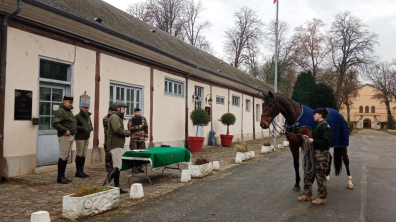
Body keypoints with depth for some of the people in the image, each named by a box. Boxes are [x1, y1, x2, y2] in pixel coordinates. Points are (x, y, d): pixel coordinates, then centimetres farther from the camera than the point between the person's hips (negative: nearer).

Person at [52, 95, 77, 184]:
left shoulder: (69, 111, 18)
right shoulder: (61, 111, -12)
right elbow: (55, 123, -23)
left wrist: (73, 131, 12)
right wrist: (65, 131, -22)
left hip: (71, 136, 9)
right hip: (64, 137, -9)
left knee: (66, 156, 12)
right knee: (63, 156, -7)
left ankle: (63, 176, 19)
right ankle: (60, 177, 0)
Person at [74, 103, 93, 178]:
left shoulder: (88, 116, 16)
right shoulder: (77, 116, -9)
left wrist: (91, 128, 6)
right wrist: (81, 128, -24)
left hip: (87, 138, 8)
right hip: (80, 138, -8)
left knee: (84, 155, 11)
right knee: (79, 154, -4)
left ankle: (81, 171, 18)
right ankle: (78, 171, 4)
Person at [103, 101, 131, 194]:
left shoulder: (117, 117, 21)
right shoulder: (115, 117, -12)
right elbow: (117, 130, -25)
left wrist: (125, 133, 1)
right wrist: (127, 133, -11)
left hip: (117, 145, 11)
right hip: (116, 145, -11)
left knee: (117, 167, 13)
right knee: (117, 167, -12)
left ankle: (117, 187, 19)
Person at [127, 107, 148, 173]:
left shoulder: (143, 119, 9)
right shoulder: (131, 120, 0)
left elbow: (146, 128, 11)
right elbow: (130, 128, -9)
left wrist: (146, 136, 4)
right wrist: (138, 127, -15)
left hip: (142, 139, 3)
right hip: (134, 139, -3)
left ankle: (140, 167, 11)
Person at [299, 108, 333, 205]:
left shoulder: (325, 126, -15)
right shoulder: (318, 125, 14)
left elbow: (326, 142, -23)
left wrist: (313, 141, -24)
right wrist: (308, 138, 7)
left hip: (321, 155, -10)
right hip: (314, 153, 10)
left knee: (320, 176, 0)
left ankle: (322, 198, 13)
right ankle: (307, 195, 25)